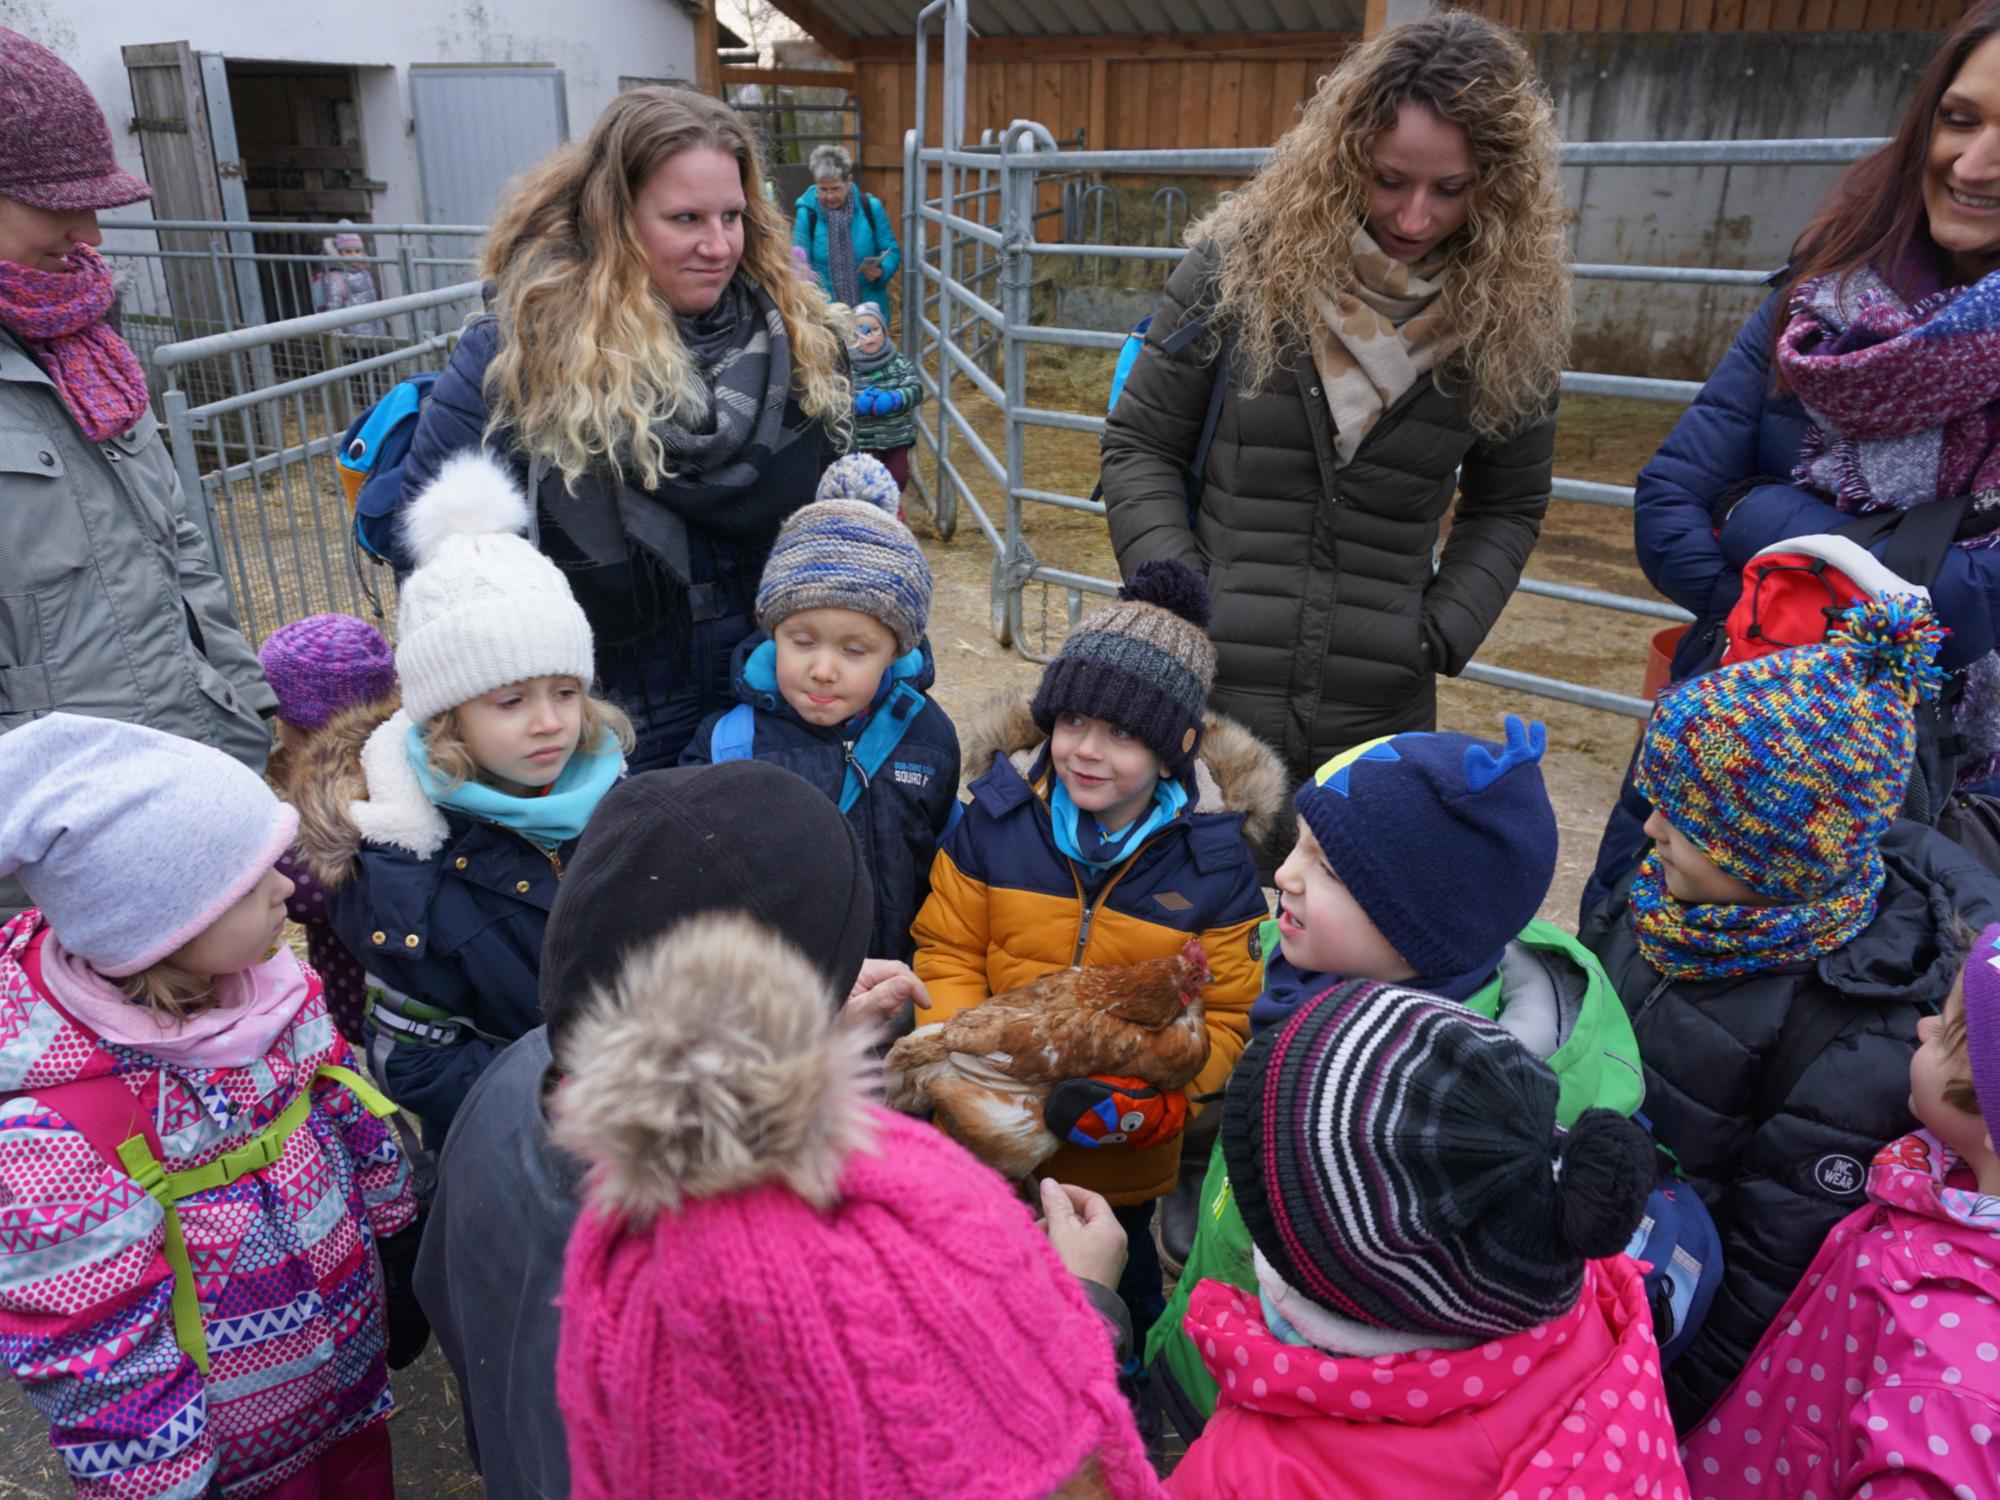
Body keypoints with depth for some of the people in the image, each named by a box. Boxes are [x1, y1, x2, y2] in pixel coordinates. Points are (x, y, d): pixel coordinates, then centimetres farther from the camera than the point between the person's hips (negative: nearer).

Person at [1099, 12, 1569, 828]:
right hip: (1207, 692, -1)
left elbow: (1508, 506, 11)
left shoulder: (1513, 313, 0)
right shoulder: (1241, 261, -4)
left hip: (1378, 719, 1)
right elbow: (1140, 447, 2)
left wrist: (1442, 636, -2)